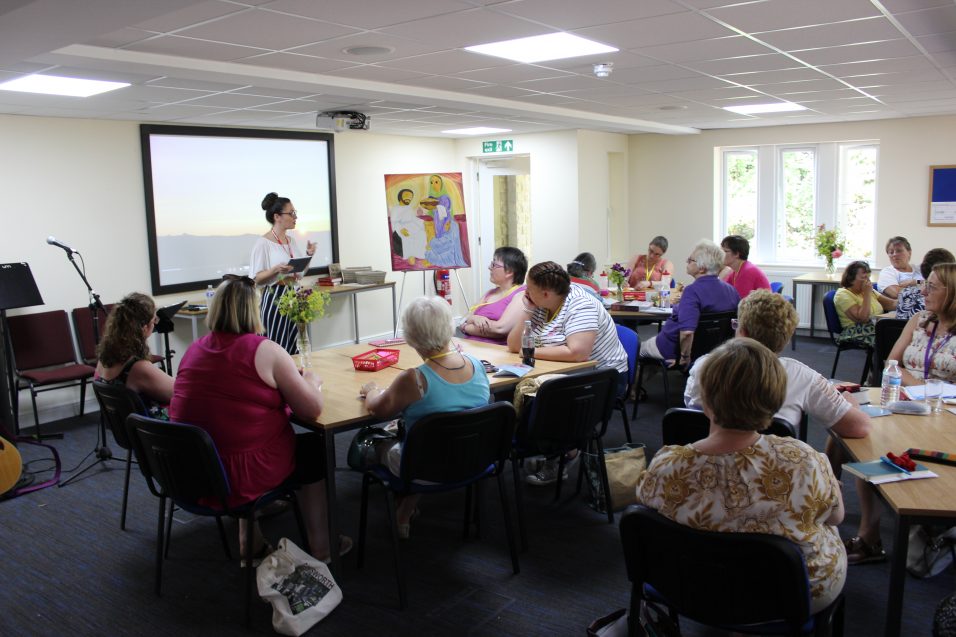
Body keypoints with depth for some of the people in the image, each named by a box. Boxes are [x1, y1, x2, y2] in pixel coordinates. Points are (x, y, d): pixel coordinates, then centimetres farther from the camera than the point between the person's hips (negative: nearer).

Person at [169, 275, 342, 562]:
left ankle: (250, 541, 35)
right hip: (242, 477, -6)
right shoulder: (265, 350, -13)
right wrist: (312, 381, 8)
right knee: (314, 447, 20)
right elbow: (312, 409, -12)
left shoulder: (194, 350, 4)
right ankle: (320, 545, 27)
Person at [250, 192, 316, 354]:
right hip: (276, 299, -7)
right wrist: (276, 270, -28)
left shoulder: (292, 240, 11)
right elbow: (256, 279, -13)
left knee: (297, 350, 6)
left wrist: (308, 255, 4)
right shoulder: (263, 243, -10)